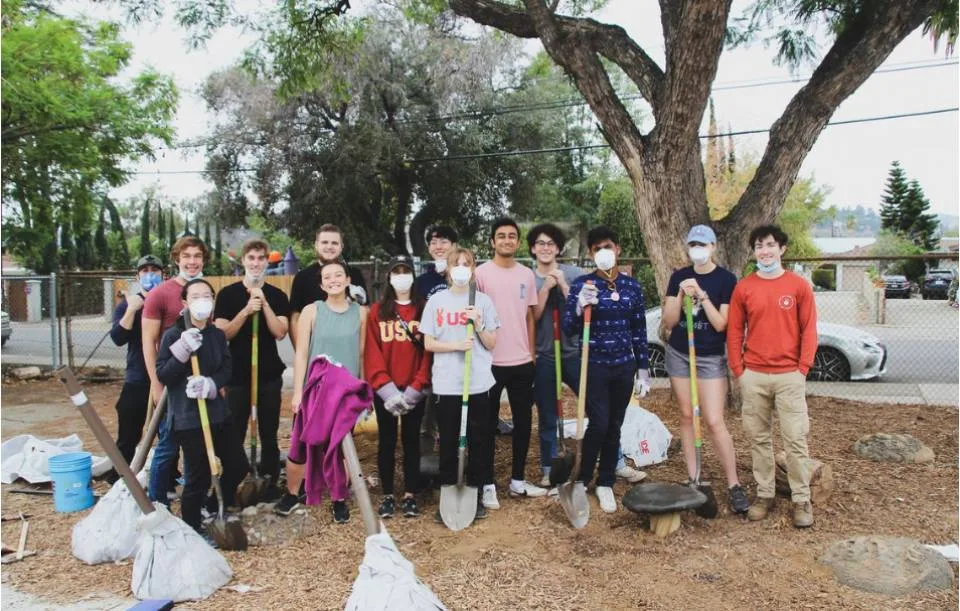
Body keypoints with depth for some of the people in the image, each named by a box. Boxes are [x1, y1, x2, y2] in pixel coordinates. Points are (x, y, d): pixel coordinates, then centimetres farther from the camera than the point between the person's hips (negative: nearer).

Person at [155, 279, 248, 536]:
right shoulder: (173, 335, -8)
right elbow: (162, 375, -11)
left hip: (217, 411, 6)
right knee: (198, 477, -2)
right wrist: (183, 351, -24)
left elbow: (226, 370, 4)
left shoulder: (218, 335, 8)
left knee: (238, 466, 11)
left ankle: (217, 513, 35)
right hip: (188, 416, -6)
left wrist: (210, 384, -16)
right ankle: (191, 530, 19)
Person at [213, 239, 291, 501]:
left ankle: (270, 484, 18)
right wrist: (246, 310, -19)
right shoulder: (227, 293, 0)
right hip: (238, 374, -1)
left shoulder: (277, 295, 4)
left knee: (269, 433, 8)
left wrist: (264, 304, -16)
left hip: (270, 374, 1)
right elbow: (222, 333, -7)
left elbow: (280, 332, -7)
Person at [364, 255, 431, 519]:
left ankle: (410, 496, 19)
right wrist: (386, 388, -13)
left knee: (411, 440, 8)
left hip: (414, 391, 0)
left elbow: (428, 352, -3)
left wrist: (415, 388, -11)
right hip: (385, 391, 1)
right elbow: (372, 353, -3)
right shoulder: (377, 311, 4)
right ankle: (387, 496, 20)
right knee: (387, 441, 9)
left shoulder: (424, 309, 2)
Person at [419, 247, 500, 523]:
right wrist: (456, 345, -14)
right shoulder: (436, 301, 4)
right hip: (446, 384, 0)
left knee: (478, 441, 7)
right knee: (448, 442, 6)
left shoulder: (483, 301, 5)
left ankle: (476, 494, 20)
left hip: (479, 383, 1)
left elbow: (492, 344, 5)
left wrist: (478, 324, -12)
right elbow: (429, 344, 1)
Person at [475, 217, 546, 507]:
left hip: (522, 361, 5)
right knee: (488, 424, 4)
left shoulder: (527, 274, 8)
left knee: (523, 422, 12)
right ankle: (488, 485, 14)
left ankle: (518, 480, 26)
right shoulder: (481, 273, -5)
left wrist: (531, 352, 12)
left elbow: (530, 316, 14)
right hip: (490, 361, -5)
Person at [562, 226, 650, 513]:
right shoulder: (582, 284, -5)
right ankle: (583, 478, 13)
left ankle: (605, 484, 23)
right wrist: (579, 308, -26)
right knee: (599, 424, -9)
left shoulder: (632, 286, 4)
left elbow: (639, 331, 8)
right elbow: (568, 329, -7)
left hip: (624, 366, 3)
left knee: (614, 427, 9)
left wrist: (643, 370, 6)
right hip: (594, 366, -3)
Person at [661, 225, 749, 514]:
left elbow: (720, 324, -14)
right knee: (686, 416, 9)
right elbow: (669, 322, -3)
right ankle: (693, 478, 18)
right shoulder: (679, 276, 2)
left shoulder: (726, 279, -7)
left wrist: (702, 295, -22)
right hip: (678, 354, 4)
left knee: (714, 422, -8)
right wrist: (681, 295, -17)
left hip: (710, 357, -4)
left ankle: (734, 485, 3)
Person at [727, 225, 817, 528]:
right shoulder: (743, 288, 4)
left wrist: (803, 368, -5)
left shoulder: (799, 285, 0)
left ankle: (801, 499, 12)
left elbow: (809, 330, 1)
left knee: (795, 439, 0)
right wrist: (738, 370, 0)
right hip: (753, 376, 2)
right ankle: (764, 494, 21)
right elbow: (734, 331, 5)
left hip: (789, 375, -2)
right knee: (758, 438, 9)